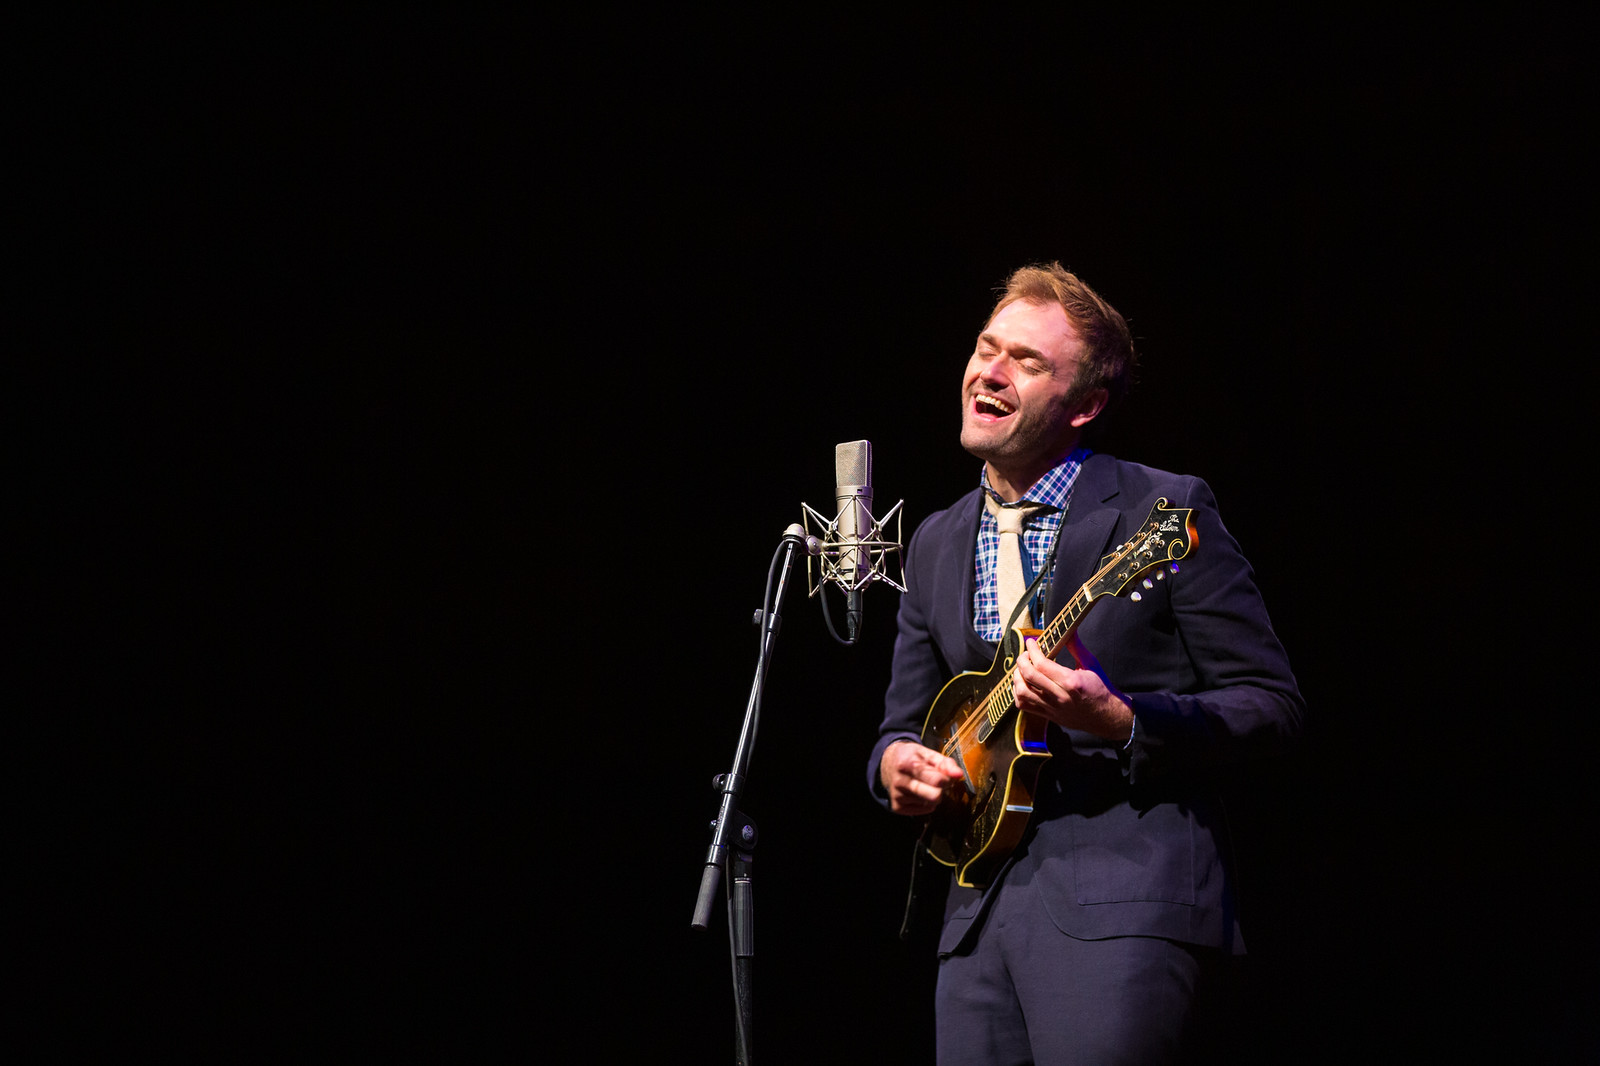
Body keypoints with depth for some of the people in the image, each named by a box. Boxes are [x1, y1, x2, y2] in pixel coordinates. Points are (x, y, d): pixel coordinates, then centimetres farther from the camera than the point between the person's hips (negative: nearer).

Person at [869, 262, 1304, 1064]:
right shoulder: (935, 545, 16)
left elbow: (1272, 705, -3)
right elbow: (905, 721, 23)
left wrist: (1121, 721, -18)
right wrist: (896, 761, -1)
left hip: (1125, 901, -5)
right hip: (979, 907, 6)